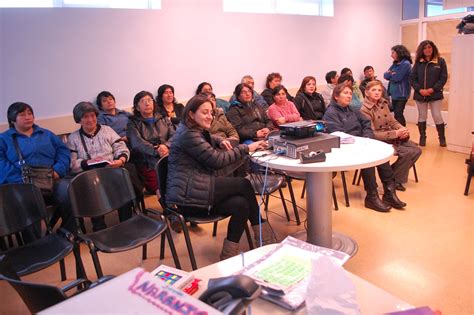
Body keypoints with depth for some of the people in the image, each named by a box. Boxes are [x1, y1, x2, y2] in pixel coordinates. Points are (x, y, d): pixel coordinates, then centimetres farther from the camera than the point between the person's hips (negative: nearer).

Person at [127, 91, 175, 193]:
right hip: (148, 165, -3)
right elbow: (137, 143, -4)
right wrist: (156, 151, -20)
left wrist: (166, 146, -15)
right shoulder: (133, 123, 13)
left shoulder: (164, 119, 24)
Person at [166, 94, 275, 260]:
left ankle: (229, 253, -3)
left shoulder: (197, 131, 16)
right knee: (244, 184, -11)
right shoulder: (188, 135, -13)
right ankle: (263, 235, 1)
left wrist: (220, 142, 14)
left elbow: (207, 141, 39)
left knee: (241, 204, -13)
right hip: (186, 196, -9)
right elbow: (217, 160, -15)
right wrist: (247, 148, -8)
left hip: (191, 192, 9)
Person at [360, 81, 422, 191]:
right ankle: (393, 180, 0)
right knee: (408, 152, -19)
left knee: (416, 150, -2)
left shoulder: (383, 104, 5)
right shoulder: (365, 110, -17)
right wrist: (395, 133, -23)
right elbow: (372, 134, -20)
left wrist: (402, 129, -12)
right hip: (379, 141, -7)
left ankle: (397, 177, 12)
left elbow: (392, 121, 11)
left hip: (392, 137, 8)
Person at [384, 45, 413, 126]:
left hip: (401, 94, -8)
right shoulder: (395, 64, 13)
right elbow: (385, 75, 5)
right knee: (396, 114, 12)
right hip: (394, 93, 8)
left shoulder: (406, 64, -12)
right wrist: (391, 74, -14)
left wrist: (389, 74, -1)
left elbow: (397, 77, -19)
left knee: (399, 114, -11)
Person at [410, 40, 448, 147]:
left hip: (435, 94, -2)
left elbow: (443, 78, -4)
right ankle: (422, 137, 21)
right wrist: (420, 90, -12)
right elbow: (412, 78, 1)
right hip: (420, 95, 2)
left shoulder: (440, 61, -1)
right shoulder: (418, 63, 4)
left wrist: (432, 89, -15)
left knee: (437, 116, -2)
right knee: (422, 116, 10)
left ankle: (442, 138, 14)